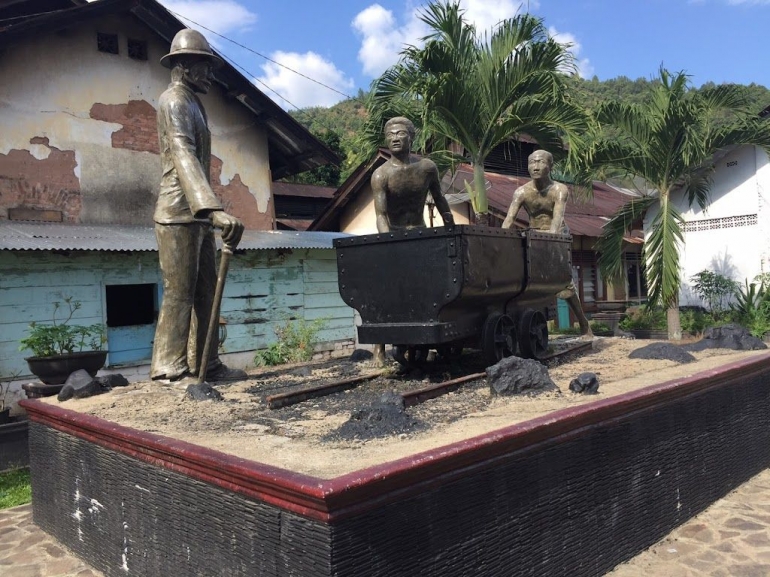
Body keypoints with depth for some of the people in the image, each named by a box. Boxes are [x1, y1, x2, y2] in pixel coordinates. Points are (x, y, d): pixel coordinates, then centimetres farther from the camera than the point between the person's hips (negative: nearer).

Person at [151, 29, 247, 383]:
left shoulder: (192, 103, 21)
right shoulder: (174, 100, -9)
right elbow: (184, 156, -25)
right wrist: (214, 208, -39)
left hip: (197, 215, 9)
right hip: (179, 214, -9)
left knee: (205, 293, 8)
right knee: (179, 294, -8)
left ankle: (204, 364, 14)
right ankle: (169, 372, -3)